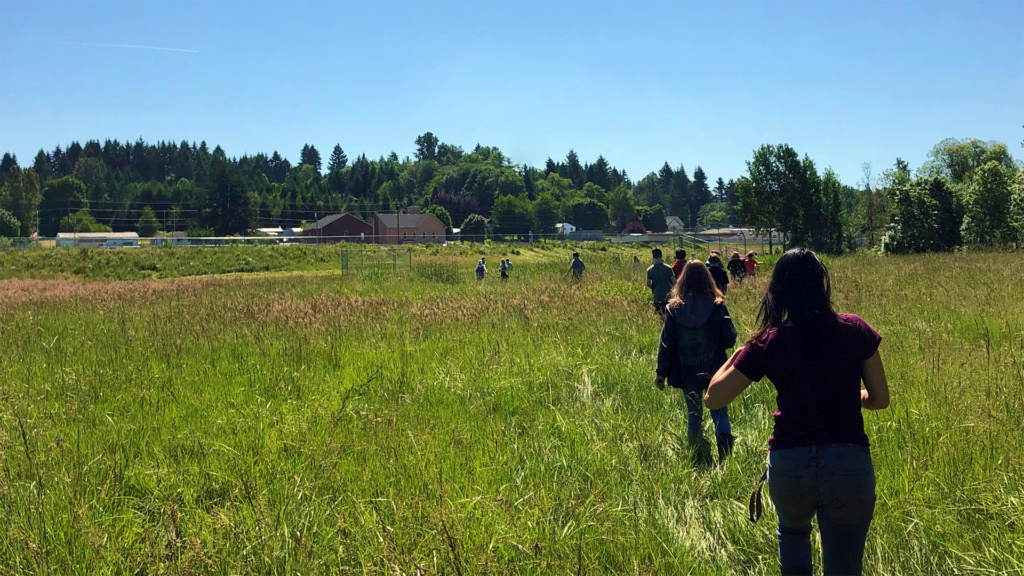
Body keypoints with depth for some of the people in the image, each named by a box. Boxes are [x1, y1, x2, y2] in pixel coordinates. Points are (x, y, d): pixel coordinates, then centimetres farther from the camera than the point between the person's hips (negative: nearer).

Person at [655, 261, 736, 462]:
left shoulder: (674, 308, -5)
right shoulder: (717, 306, -8)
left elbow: (666, 344, -3)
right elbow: (730, 340, -5)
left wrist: (662, 373, 4)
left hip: (687, 373, 2)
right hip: (714, 371, -1)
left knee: (693, 415, 15)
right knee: (720, 414, 4)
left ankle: (698, 456, 20)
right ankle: (725, 458, -9)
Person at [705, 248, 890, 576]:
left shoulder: (768, 343, -3)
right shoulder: (855, 330, -1)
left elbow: (713, 399, 1)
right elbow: (880, 399, 7)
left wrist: (737, 355, 16)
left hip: (789, 466, 1)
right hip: (849, 464, 0)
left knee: (792, 531, 34)